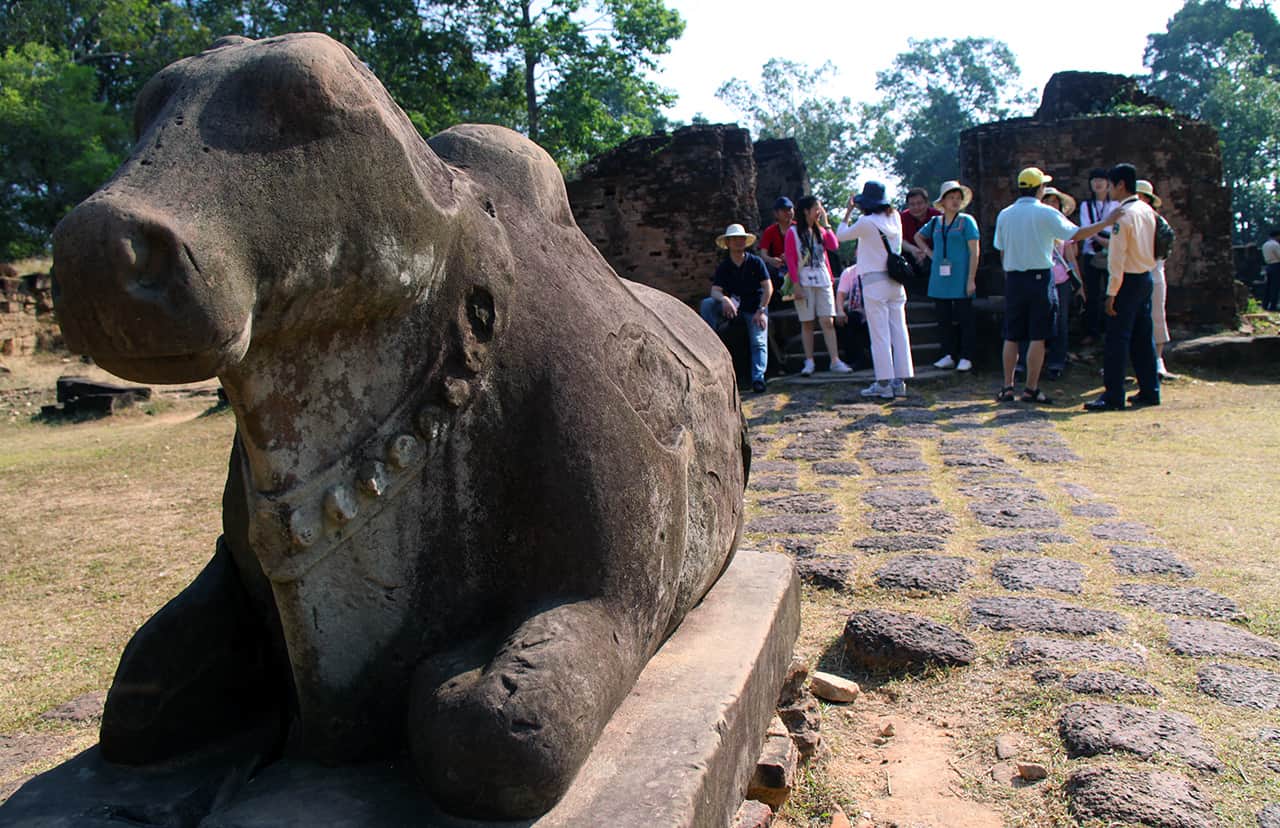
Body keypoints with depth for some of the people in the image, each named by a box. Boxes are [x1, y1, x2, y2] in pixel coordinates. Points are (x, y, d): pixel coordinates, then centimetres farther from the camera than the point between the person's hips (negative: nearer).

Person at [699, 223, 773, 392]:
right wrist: (724, 299, -35)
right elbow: (715, 290, -11)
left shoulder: (756, 262, -4)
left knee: (759, 342, -20)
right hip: (733, 305, 2)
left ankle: (758, 378, -23)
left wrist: (761, 311, -17)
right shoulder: (724, 266, 1)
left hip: (755, 307, -2)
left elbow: (768, 287, -8)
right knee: (707, 304, -22)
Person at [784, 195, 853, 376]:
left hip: (822, 281, 3)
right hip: (804, 282, -3)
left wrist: (825, 224, 1)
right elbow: (790, 260, -4)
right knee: (807, 323, -1)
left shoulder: (820, 230, 15)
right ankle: (809, 362, 5)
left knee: (828, 321, -4)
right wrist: (796, 284, -11)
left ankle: (835, 361, -5)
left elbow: (834, 246, -2)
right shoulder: (793, 232, 2)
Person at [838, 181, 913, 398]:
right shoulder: (894, 217, 6)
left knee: (880, 335, -4)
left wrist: (849, 210, 14)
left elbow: (841, 235, 2)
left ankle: (884, 384, -3)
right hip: (896, 282, 6)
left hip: (874, 283, -6)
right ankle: (900, 381, 10)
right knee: (899, 332, 6)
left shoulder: (866, 223, -12)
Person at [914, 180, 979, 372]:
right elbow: (918, 236, 30)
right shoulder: (935, 222, 11)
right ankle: (949, 356, 16)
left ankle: (965, 357, 2)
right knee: (944, 319, 8)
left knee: (964, 318, -3)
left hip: (960, 279, -5)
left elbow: (974, 252, -6)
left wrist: (971, 279, -13)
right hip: (940, 279, 5)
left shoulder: (966, 221, -2)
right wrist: (928, 252, 13)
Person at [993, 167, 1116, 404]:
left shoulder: (1004, 215, 7)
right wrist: (1106, 222, 1)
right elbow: (1076, 235, -8)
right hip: (1039, 278, -4)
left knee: (1011, 336, 7)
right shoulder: (1046, 213, -6)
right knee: (1038, 337, 0)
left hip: (1013, 278, 4)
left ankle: (1007, 387, 6)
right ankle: (1031, 389, -1)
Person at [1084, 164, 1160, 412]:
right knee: (1143, 337, 13)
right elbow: (1152, 248, 15)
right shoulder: (1148, 211, 10)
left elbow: (1118, 259, -18)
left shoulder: (1123, 215, -16)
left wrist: (1111, 294, -17)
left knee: (1117, 338, -5)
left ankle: (1113, 396, -4)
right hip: (1146, 277, 9)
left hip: (1128, 280, -8)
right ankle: (1149, 390, 19)